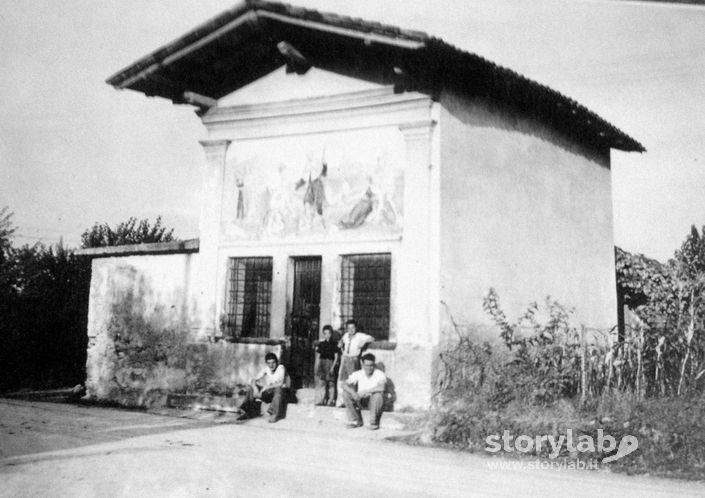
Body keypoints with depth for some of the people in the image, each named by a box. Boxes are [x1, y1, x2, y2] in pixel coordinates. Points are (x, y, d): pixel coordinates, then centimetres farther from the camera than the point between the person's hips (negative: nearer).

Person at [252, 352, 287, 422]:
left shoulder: (281, 368, -14)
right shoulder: (265, 369, -1)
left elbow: (281, 383, -26)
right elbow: (254, 380, -5)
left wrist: (267, 387, -32)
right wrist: (255, 388, -26)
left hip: (279, 394, -5)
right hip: (268, 394, 5)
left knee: (278, 388, -38)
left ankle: (274, 414, -35)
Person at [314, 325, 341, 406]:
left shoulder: (334, 344, -2)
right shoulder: (321, 344, 10)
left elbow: (336, 357, -4)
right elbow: (318, 356, 14)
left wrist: (333, 367, -12)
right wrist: (317, 366, 7)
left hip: (331, 363, -3)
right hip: (322, 363, 4)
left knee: (331, 383, 0)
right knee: (321, 382, -2)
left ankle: (331, 400, 3)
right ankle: (321, 400, 0)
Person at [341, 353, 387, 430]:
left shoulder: (380, 374, -17)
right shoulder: (358, 374, -7)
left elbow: (381, 387, -36)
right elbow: (344, 384, -13)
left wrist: (365, 391, -35)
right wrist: (353, 392, -33)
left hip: (375, 401, -4)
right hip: (361, 399, 4)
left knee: (377, 394, -36)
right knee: (346, 393, -18)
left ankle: (374, 423, -16)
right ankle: (356, 421, -6)